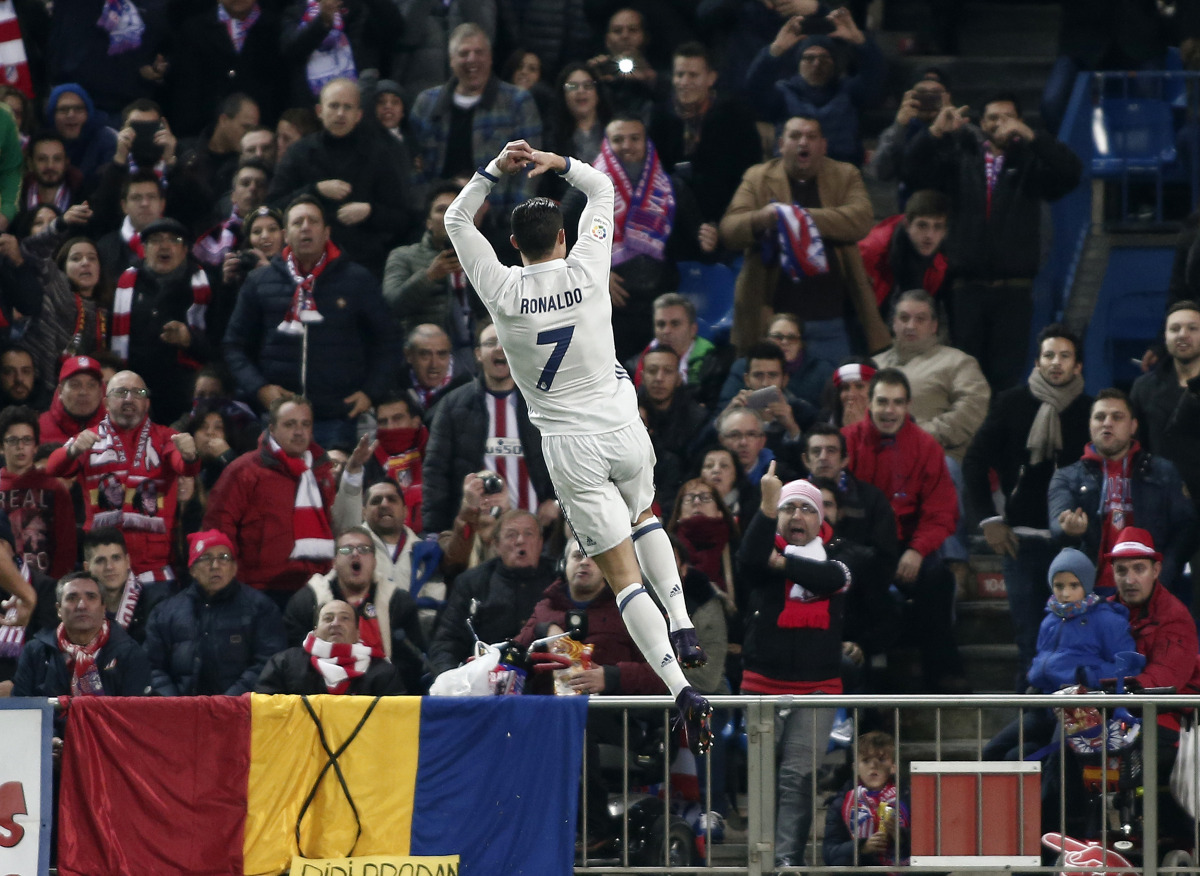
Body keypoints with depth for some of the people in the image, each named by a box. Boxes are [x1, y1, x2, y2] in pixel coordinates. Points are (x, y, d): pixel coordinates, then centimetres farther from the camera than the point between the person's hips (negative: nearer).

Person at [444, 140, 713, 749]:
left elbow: (456, 219, 7)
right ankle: (682, 625, 14)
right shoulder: (586, 271, -6)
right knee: (642, 514, 33)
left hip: (569, 445, -1)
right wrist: (558, 164, 2)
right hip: (622, 428, 2)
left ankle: (679, 686, -17)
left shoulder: (501, 291, -8)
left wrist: (498, 168, -1)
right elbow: (602, 189, 11)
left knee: (621, 571, -1)